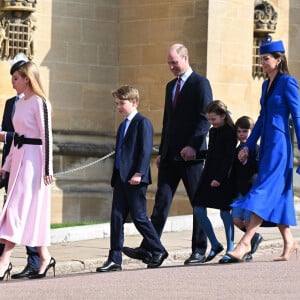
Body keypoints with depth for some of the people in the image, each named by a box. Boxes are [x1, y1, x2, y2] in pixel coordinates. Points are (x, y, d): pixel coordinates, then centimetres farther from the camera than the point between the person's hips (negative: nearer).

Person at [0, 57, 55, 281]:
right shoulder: (20, 103, 14)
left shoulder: (39, 102, -10)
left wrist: (48, 169, -17)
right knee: (30, 212, 9)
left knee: (18, 208, -13)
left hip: (33, 159, -9)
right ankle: (45, 258, 15)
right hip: (18, 159, 9)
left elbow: (47, 137, -13)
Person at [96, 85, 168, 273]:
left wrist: (139, 173, -23)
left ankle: (158, 251, 14)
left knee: (139, 217, -3)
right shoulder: (123, 126, 21)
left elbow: (146, 150, -15)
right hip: (121, 179, 8)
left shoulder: (143, 123, -6)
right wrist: (115, 179, 19)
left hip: (135, 180, -8)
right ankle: (115, 260, 2)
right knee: (117, 217, 2)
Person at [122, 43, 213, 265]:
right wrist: (162, 152, 17)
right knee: (162, 201, 0)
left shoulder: (200, 84, -5)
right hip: (170, 155, 7)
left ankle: (199, 251, 7)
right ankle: (148, 249, -5)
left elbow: (205, 119, -12)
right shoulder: (171, 86, 19)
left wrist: (193, 146, -22)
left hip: (191, 154, -7)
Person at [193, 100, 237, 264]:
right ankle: (215, 245, 11)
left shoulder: (229, 133, -10)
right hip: (209, 176, 8)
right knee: (198, 210, 1)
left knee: (225, 212, -4)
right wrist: (207, 175, 15)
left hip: (223, 178, -8)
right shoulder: (212, 131, 14)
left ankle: (230, 250, 4)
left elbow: (228, 158, -15)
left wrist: (219, 178, -20)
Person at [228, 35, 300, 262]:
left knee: (266, 190, -12)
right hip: (266, 145, 9)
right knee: (276, 195, 9)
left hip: (279, 144, -9)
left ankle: (246, 241, -18)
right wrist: (248, 146, 17)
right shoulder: (266, 85, 16)